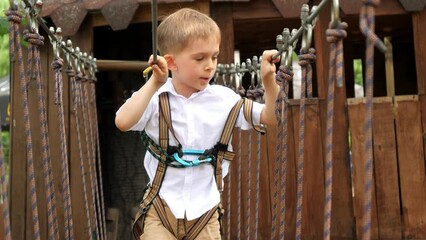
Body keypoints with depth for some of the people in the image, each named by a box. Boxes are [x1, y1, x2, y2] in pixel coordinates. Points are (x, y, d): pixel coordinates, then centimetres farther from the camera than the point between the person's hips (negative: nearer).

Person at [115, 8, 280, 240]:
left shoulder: (224, 99, -2)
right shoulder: (156, 98, -9)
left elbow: (271, 117, 3)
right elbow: (123, 122, -25)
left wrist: (269, 80, -12)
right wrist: (154, 83, -25)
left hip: (205, 211, 3)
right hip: (161, 207, -2)